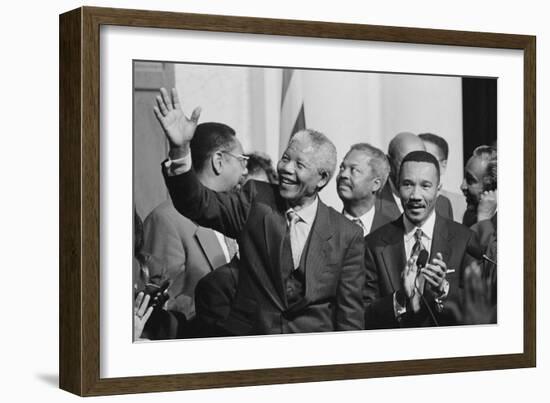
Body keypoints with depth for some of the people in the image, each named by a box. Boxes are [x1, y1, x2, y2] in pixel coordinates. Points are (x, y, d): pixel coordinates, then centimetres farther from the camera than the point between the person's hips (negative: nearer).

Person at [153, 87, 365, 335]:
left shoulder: (348, 236, 3)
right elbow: (200, 204, -9)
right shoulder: (256, 201, 6)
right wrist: (180, 149, -24)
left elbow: (350, 313, 6)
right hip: (249, 340, 0)